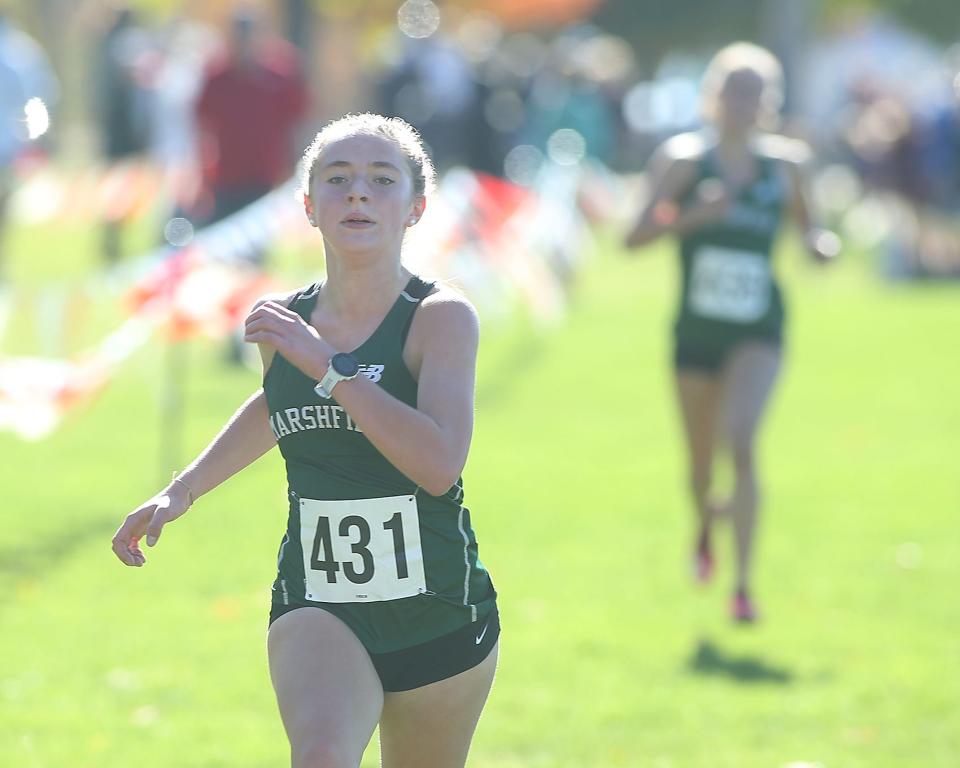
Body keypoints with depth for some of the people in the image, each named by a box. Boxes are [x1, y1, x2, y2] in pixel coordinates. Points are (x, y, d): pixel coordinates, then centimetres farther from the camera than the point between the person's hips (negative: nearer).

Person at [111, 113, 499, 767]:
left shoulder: (442, 317, -10)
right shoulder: (283, 322, 4)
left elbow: (439, 465, -26)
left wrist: (329, 365, -24)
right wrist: (184, 490, 24)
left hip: (439, 617, -1)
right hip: (318, 610, 1)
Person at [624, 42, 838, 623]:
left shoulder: (786, 163, 2)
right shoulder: (685, 160, -4)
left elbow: (808, 226, 17)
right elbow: (637, 236, -10)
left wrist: (821, 244, -6)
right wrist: (694, 214, -25)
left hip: (759, 332, -1)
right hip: (697, 330, 1)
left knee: (741, 440, -23)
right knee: (701, 462, 12)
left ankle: (744, 585, -19)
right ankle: (707, 522, 50)